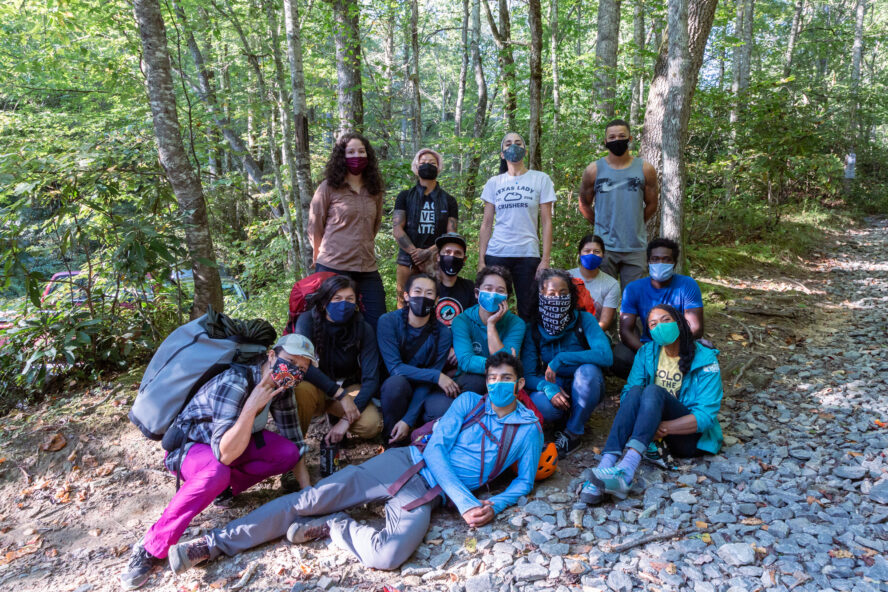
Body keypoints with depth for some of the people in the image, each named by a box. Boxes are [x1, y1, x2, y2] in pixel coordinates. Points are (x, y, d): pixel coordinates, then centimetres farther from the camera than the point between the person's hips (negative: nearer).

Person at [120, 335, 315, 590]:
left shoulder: (281, 388, -12)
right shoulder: (235, 383, -33)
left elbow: (294, 437, -4)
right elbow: (225, 454, -38)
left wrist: (307, 490, -11)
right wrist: (251, 407, -48)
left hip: (234, 442, 6)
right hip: (189, 444, -6)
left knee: (289, 452, -19)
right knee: (217, 471, -39)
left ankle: (226, 487, 0)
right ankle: (150, 549, -26)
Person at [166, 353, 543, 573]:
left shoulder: (528, 429, 7)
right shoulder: (468, 402, 7)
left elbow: (524, 481, 11)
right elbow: (436, 447, -2)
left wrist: (495, 506, -11)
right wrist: (465, 501, -13)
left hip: (428, 495, -1)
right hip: (406, 462, 1)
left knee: (389, 556, -31)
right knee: (311, 499, -11)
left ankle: (332, 526, -4)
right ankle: (216, 543, -2)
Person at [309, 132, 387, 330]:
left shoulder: (375, 190, 12)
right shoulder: (329, 187, -1)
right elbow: (315, 226, 4)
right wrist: (323, 257, 11)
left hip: (367, 269, 4)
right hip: (333, 267, -4)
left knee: (379, 325, 1)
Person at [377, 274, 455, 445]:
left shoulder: (442, 333, -9)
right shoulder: (388, 321, -12)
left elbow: (428, 382, -13)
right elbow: (394, 367, -19)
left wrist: (408, 420, -22)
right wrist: (436, 376, -25)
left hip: (423, 392, 1)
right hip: (393, 388, -1)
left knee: (443, 409, -31)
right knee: (396, 382, -36)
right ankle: (391, 441, -12)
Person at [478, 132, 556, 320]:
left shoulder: (540, 179, 6)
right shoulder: (494, 183, 10)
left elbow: (546, 222, 3)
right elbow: (486, 224, 9)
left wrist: (546, 259, -4)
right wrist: (481, 259, 2)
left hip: (528, 255, -1)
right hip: (496, 254, 1)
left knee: (528, 312, 2)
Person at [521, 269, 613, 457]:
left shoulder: (584, 320, -14)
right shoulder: (533, 329, -8)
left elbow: (605, 356, -30)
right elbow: (527, 374, -10)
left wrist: (560, 359, -32)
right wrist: (548, 387, -32)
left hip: (586, 390, 0)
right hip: (553, 387, 1)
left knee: (587, 370, -36)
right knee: (539, 406, -35)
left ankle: (573, 433, -16)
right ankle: (567, 417, 3)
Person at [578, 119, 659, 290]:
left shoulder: (645, 170, 3)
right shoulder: (594, 170, 1)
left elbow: (651, 205, 12)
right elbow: (584, 204, 11)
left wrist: (633, 225, 13)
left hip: (635, 246, 1)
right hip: (604, 247, -1)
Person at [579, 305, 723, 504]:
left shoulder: (705, 359, -4)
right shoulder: (646, 353, 8)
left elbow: (706, 415, -13)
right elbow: (627, 393, -3)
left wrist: (666, 427, -26)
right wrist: (648, 424, -22)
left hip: (690, 434, -3)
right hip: (655, 432, 3)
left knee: (653, 390, -31)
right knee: (636, 391, -28)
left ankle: (626, 470, -53)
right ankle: (605, 466, -47)